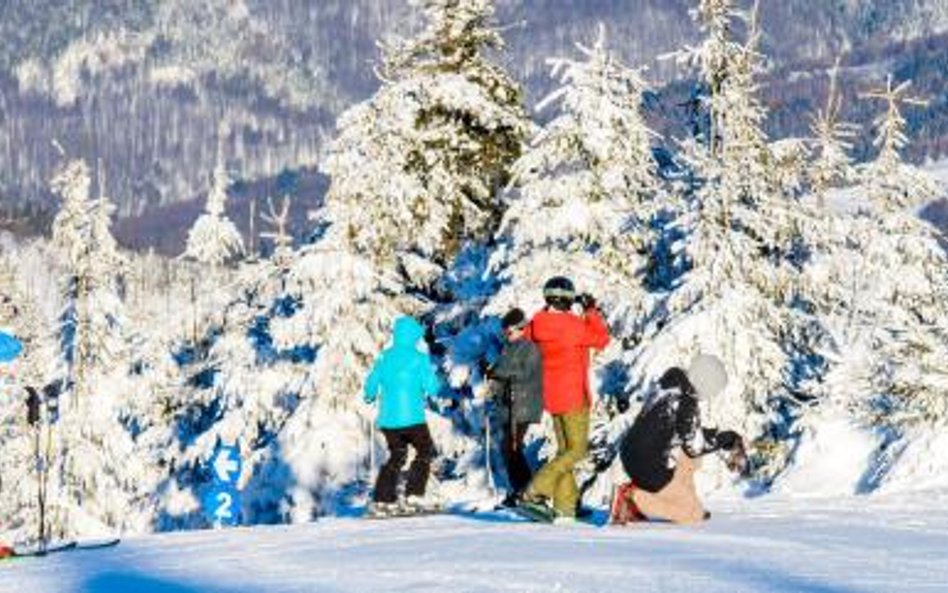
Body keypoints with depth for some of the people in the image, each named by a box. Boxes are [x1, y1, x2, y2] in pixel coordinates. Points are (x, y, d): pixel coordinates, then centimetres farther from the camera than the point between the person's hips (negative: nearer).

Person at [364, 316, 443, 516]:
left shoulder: (384, 358, 5)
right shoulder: (419, 358, -7)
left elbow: (371, 385, 8)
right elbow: (432, 388, -9)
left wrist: (370, 397, 31)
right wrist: (434, 378, 14)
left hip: (387, 419, 5)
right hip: (411, 417, -5)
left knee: (397, 455, 19)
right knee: (425, 451, 13)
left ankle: (382, 500, 11)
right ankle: (413, 496, 2)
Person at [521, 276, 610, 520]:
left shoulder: (536, 325, -1)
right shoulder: (575, 325, -17)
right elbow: (602, 339, -3)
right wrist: (591, 312, 8)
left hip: (551, 397, 7)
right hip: (574, 397, -7)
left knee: (564, 449, 14)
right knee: (577, 450, -1)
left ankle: (565, 504, 9)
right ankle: (536, 491, -15)